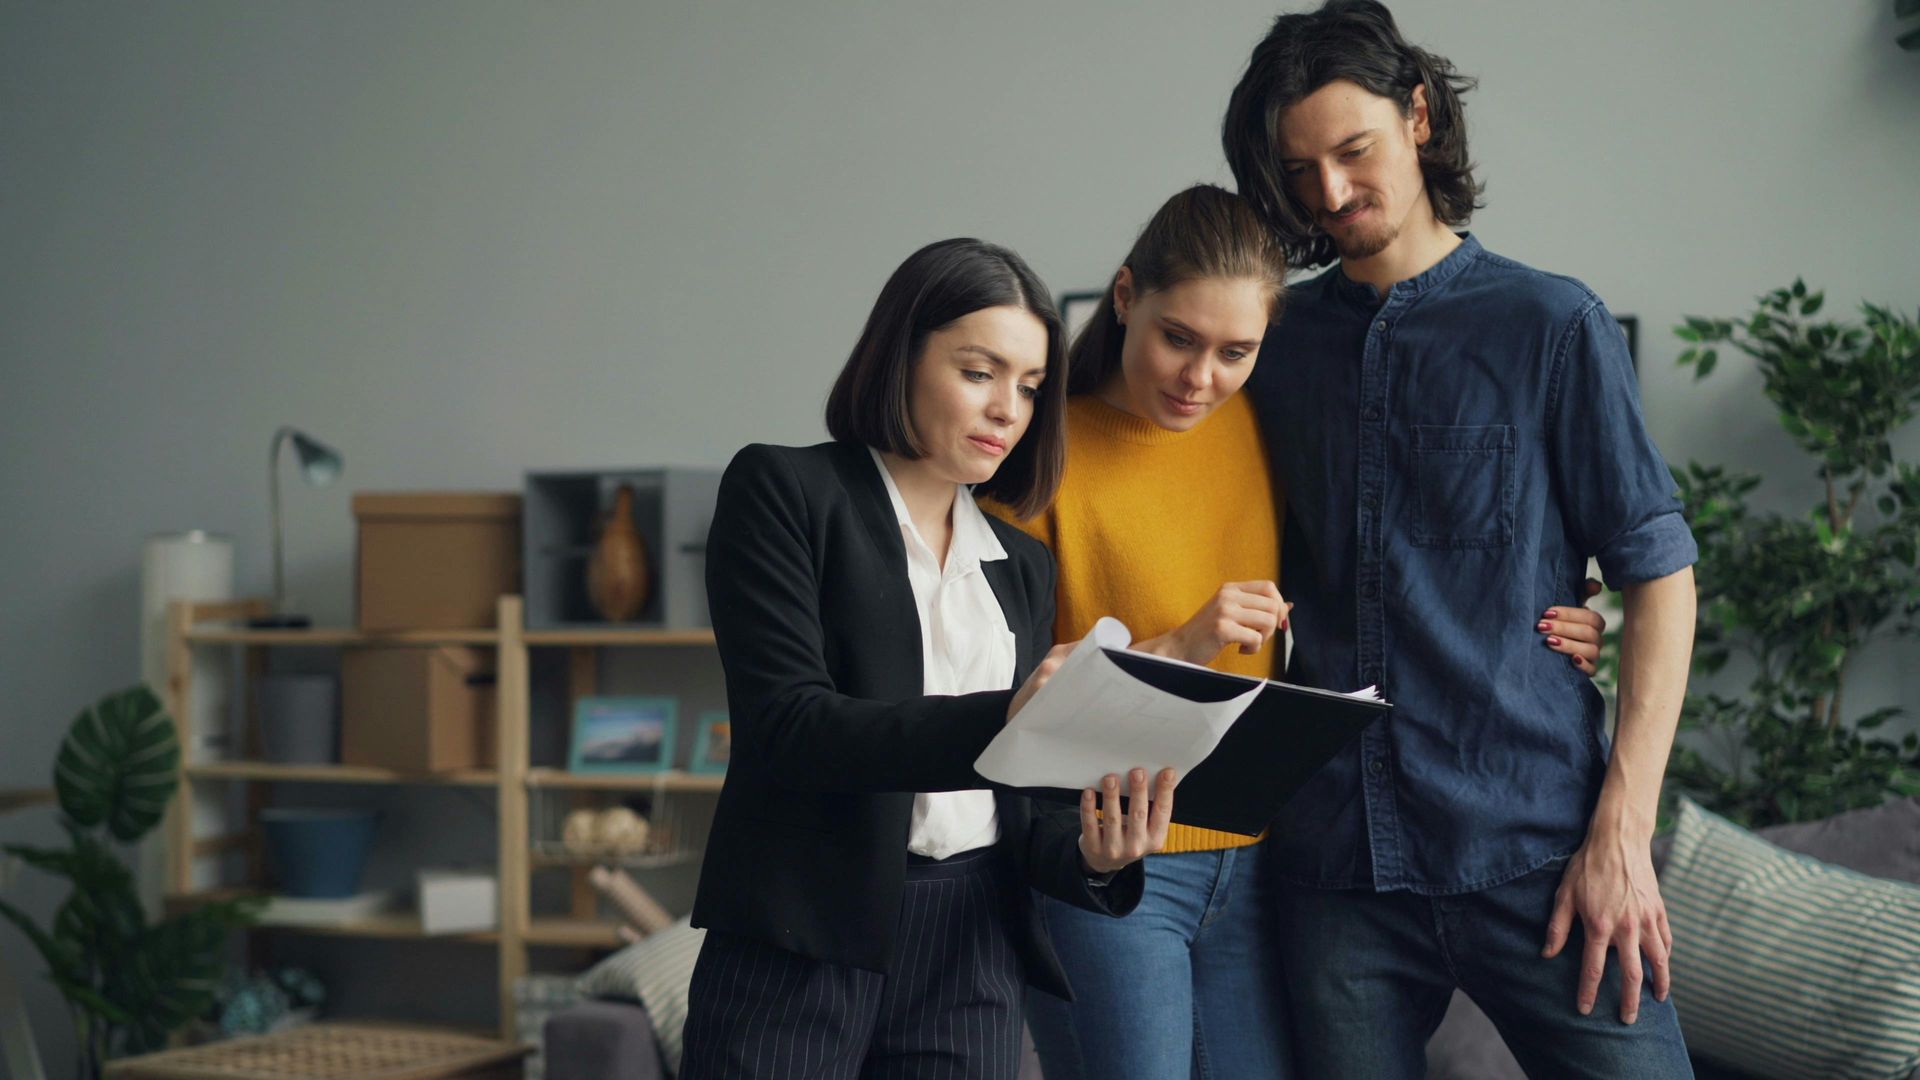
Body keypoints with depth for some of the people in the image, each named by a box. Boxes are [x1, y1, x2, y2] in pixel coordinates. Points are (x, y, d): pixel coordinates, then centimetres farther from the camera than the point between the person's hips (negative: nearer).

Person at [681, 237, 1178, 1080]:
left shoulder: (1022, 568, 16)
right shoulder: (783, 491, 1)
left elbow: (1016, 808, 14)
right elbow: (787, 724, -12)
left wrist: (1090, 855, -9)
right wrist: (996, 720, -25)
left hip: (971, 959, 5)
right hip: (805, 943, -4)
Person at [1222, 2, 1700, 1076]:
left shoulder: (1549, 323, 1)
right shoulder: (1278, 344, 10)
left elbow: (1659, 574, -1)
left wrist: (1621, 829, -9)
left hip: (1534, 844, -3)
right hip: (1338, 861, 3)